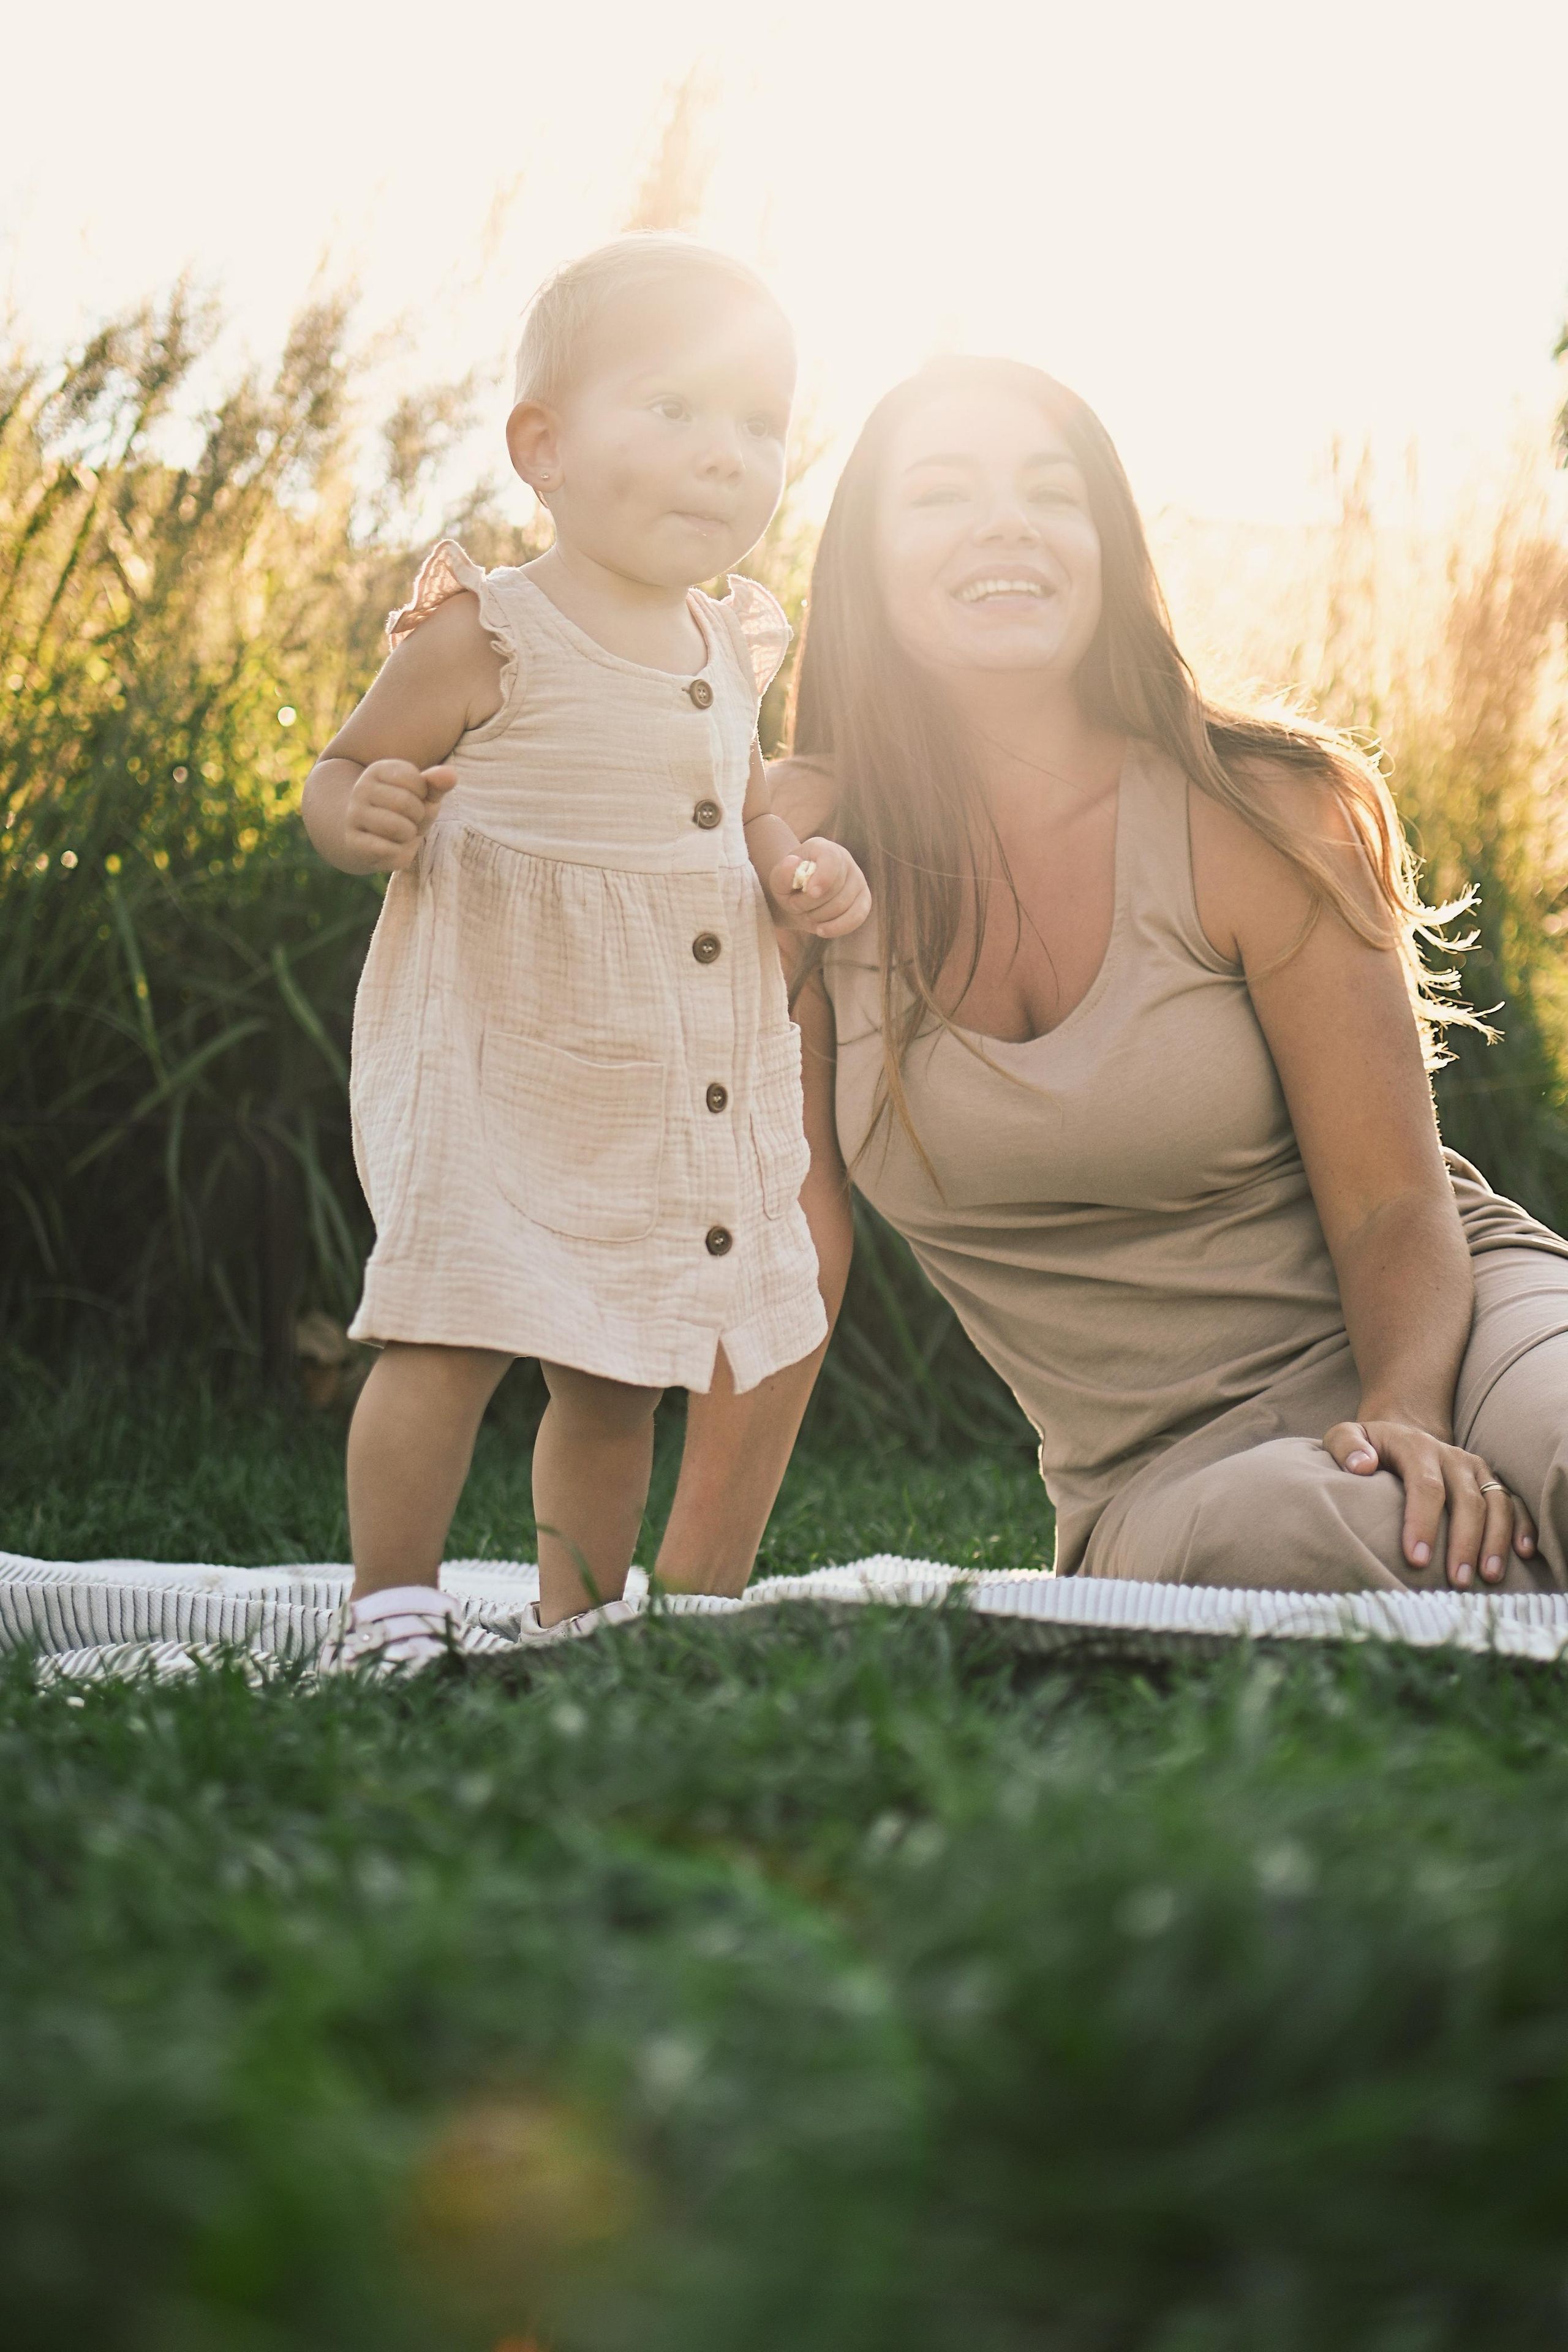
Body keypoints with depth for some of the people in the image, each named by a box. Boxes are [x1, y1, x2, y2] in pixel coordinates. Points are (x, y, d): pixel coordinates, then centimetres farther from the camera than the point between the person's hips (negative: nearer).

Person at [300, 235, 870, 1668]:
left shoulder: (729, 653, 8)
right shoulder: (485, 639, -11)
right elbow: (336, 781, -4)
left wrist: (800, 875, 5)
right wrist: (367, 817, -27)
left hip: (694, 1089, 6)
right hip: (495, 1066, -6)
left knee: (618, 1371, 12)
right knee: (455, 1334, -15)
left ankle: (577, 1620, 24)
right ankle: (394, 1609, -2)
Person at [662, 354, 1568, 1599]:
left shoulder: (1260, 818, -8)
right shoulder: (798, 845, -5)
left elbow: (1395, 1208, -7)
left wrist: (1402, 1418, -29)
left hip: (1433, 1324, -2)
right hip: (1172, 1478, 2)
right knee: (1280, 1527, -36)